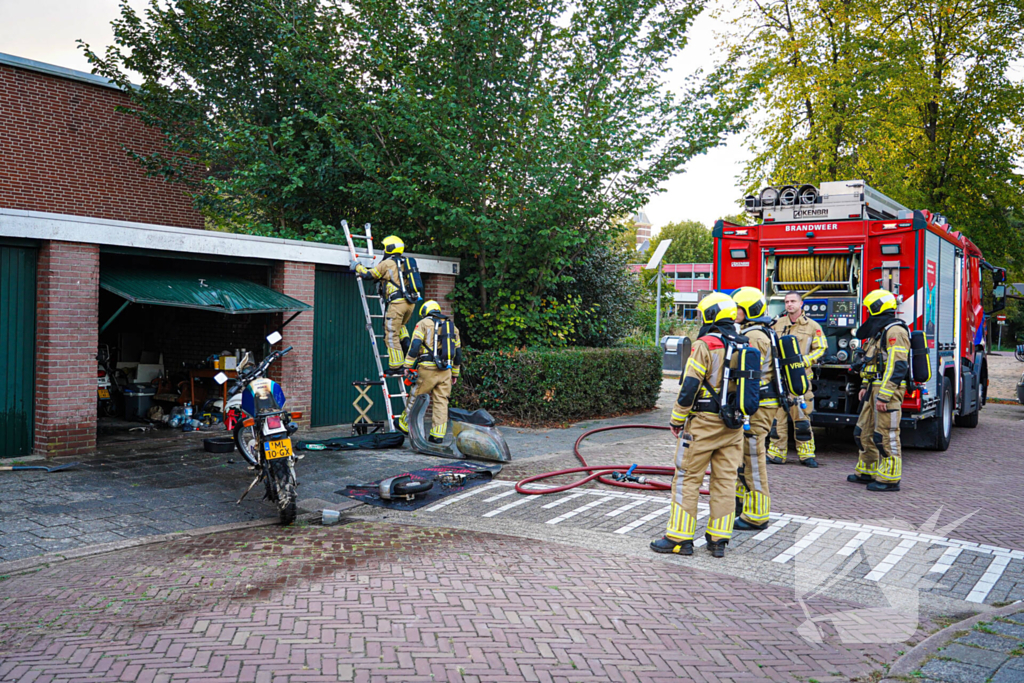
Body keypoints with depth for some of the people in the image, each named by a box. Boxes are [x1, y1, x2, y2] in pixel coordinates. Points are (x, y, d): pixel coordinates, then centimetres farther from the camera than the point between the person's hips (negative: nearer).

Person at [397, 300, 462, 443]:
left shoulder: (423, 323, 2)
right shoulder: (452, 326, 18)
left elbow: (414, 346, -9)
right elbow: (458, 353, 19)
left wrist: (408, 366, -6)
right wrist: (455, 374, 24)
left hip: (427, 369, -4)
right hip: (446, 371, 4)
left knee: (416, 398, 8)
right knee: (441, 402, 5)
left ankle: (404, 426, 22)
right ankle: (438, 435, 4)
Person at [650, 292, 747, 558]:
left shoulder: (705, 345, -13)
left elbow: (690, 387, -16)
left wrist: (677, 419, -6)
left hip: (703, 422, -7)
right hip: (733, 426, 7)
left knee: (687, 478, 2)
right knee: (725, 480, 9)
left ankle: (680, 537, 6)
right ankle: (719, 539, 13)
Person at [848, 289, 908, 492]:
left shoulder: (895, 331, -14)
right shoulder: (879, 331, 19)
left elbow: (897, 366, -21)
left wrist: (884, 395, -23)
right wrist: (865, 387, 20)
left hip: (888, 390, -10)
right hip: (876, 389, 11)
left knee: (886, 435, -7)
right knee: (865, 431, 15)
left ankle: (889, 479, -1)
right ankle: (867, 471, 25)